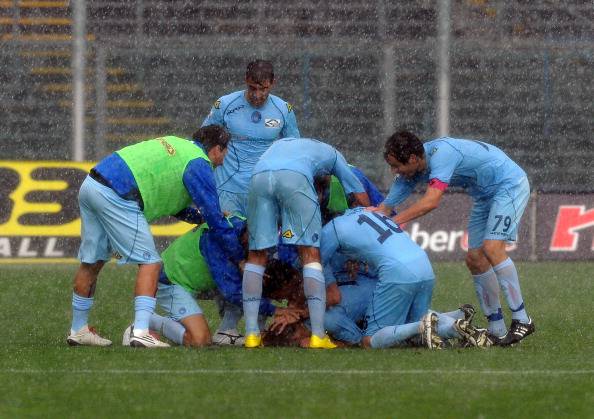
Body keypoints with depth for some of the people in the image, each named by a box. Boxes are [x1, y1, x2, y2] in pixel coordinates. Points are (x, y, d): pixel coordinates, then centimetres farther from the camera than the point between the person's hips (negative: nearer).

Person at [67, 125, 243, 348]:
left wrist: (202, 216, 32)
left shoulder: (177, 145, 26)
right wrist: (239, 256, 7)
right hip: (116, 196, -9)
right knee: (150, 263, -3)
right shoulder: (199, 164, 0)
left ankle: (78, 330, 27)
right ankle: (141, 332, -15)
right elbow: (215, 218, -1)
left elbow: (173, 204, 36)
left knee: (91, 262, 18)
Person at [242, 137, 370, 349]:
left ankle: (251, 335, 7)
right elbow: (362, 199, 38)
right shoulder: (332, 154, 38)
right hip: (294, 177, -3)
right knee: (310, 254, 4)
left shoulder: (281, 143, 46)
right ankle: (318, 336, -4)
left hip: (258, 175, 3)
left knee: (257, 255, 13)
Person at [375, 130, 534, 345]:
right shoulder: (412, 170, -3)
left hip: (510, 184, -10)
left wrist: (393, 221, -41)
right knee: (475, 259, 2)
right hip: (485, 195, 10)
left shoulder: (441, 154, -31)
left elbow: (431, 201, -42)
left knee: (492, 248, -24)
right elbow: (385, 208, -1)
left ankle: (521, 320, -20)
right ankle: (496, 330, 6)